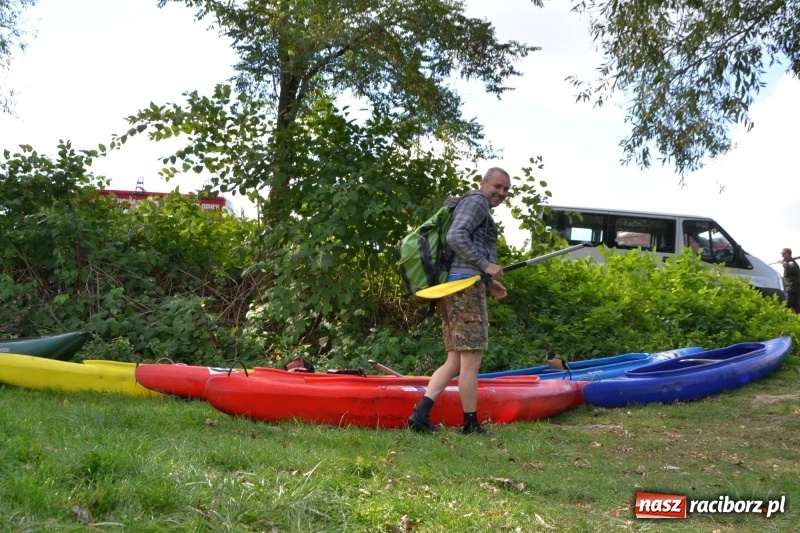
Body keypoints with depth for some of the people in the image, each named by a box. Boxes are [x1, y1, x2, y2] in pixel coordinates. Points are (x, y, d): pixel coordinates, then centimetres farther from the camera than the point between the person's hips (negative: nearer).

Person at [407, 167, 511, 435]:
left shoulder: (477, 207, 29)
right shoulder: (476, 201, -2)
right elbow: (455, 237, -18)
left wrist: (488, 283, 19)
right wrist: (486, 265, -15)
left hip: (452, 288, 10)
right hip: (466, 286, -10)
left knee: (455, 361, 8)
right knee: (470, 360, -3)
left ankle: (420, 413, -1)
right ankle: (471, 424, 4)